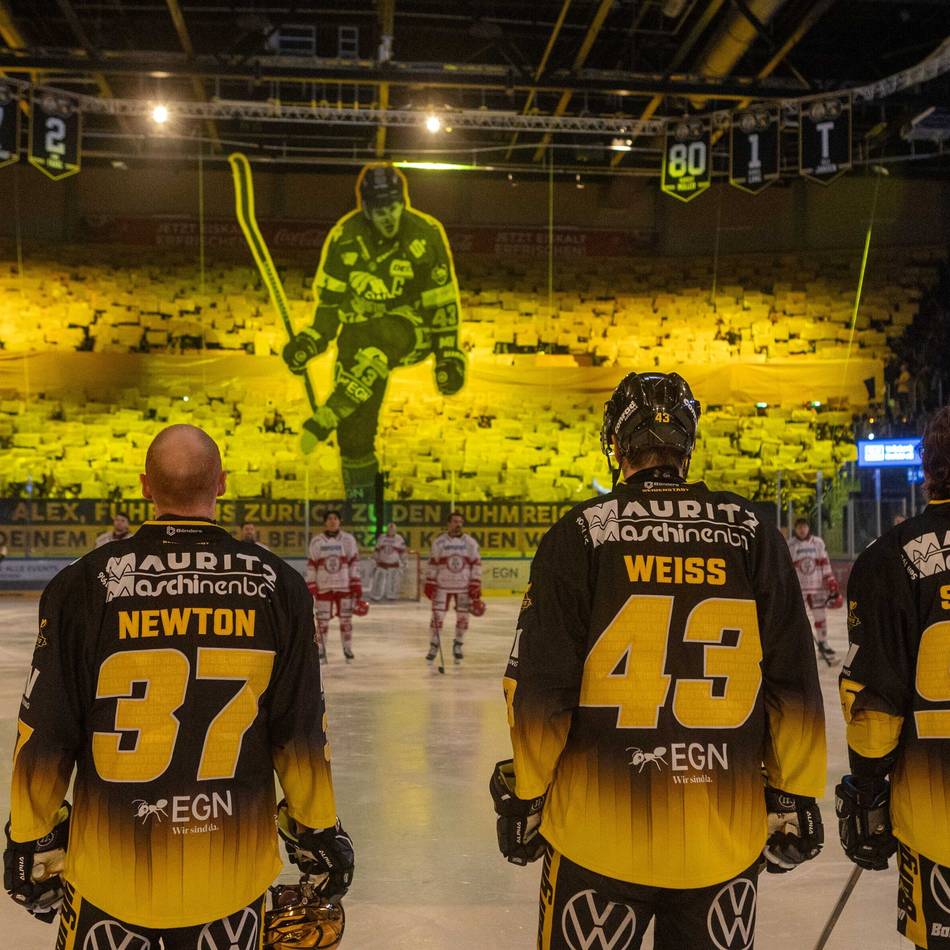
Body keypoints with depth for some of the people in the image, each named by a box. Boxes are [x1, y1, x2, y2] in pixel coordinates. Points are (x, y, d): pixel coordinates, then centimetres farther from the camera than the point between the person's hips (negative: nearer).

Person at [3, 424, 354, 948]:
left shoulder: (84, 584, -10)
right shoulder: (276, 585, -7)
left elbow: (45, 736, -6)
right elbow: (301, 732, -4)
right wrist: (319, 834, 9)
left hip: (111, 875, 0)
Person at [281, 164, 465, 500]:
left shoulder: (426, 234, -8)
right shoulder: (344, 237, -3)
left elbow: (443, 299, -1)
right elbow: (329, 299, 7)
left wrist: (448, 353, -3)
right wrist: (312, 339, -6)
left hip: (412, 329, -3)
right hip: (360, 328, 3)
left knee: (375, 342, -40)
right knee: (355, 423, -8)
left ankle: (324, 420, -43)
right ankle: (360, 493, 10)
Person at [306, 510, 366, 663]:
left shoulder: (348, 539, -1)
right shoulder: (316, 541, 0)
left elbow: (354, 563, 1)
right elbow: (311, 566, 2)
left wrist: (357, 589, -2)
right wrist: (311, 589, -3)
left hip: (344, 586, 0)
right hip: (323, 587, 0)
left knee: (346, 619, 5)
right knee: (322, 620, 2)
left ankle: (348, 650, 18)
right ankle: (321, 653, 13)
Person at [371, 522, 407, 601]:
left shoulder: (400, 539, -3)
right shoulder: (381, 538, 4)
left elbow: (402, 553, 0)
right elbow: (377, 551, 9)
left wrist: (403, 565, -3)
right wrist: (374, 563, 8)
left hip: (394, 566, -1)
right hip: (382, 565, 1)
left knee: (393, 585, 1)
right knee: (379, 582, 3)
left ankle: (391, 597, 15)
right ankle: (375, 597, 14)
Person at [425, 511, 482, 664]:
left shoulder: (471, 542, -1)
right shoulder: (439, 542, -2)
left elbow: (476, 564, 1)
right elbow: (432, 564, 1)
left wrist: (476, 585, -5)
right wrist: (429, 583, -3)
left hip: (464, 587, 1)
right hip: (442, 586, -1)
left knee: (463, 617, 5)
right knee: (437, 616, -3)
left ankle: (458, 646, 22)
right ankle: (433, 647, 10)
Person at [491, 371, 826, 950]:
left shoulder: (579, 534, -8)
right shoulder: (752, 533, -1)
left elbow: (541, 688, -8)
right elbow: (793, 682, -1)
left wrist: (524, 796, 3)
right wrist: (795, 796, 9)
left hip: (598, 833, -2)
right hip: (725, 837, 2)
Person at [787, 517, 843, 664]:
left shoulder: (818, 543, 4)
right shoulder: (789, 545, -4)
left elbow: (825, 564, 6)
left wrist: (832, 584, 3)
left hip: (817, 586, 3)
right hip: (797, 588, -3)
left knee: (821, 616, 8)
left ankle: (823, 645, 24)